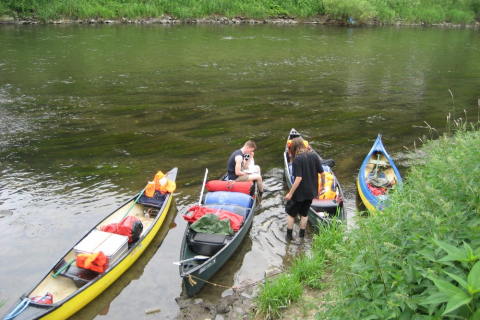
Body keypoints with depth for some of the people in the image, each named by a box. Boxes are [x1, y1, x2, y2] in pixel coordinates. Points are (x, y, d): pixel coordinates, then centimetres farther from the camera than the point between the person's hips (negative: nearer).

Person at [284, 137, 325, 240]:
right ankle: (302, 234, 35)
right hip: (311, 191, 5)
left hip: (299, 192, -5)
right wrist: (322, 186, 15)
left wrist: (290, 193, -20)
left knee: (290, 212, 16)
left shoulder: (297, 159, -21)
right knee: (304, 213, 24)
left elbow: (299, 178, -26)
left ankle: (289, 234, 26)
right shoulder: (314, 155, -5)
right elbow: (322, 173, -2)